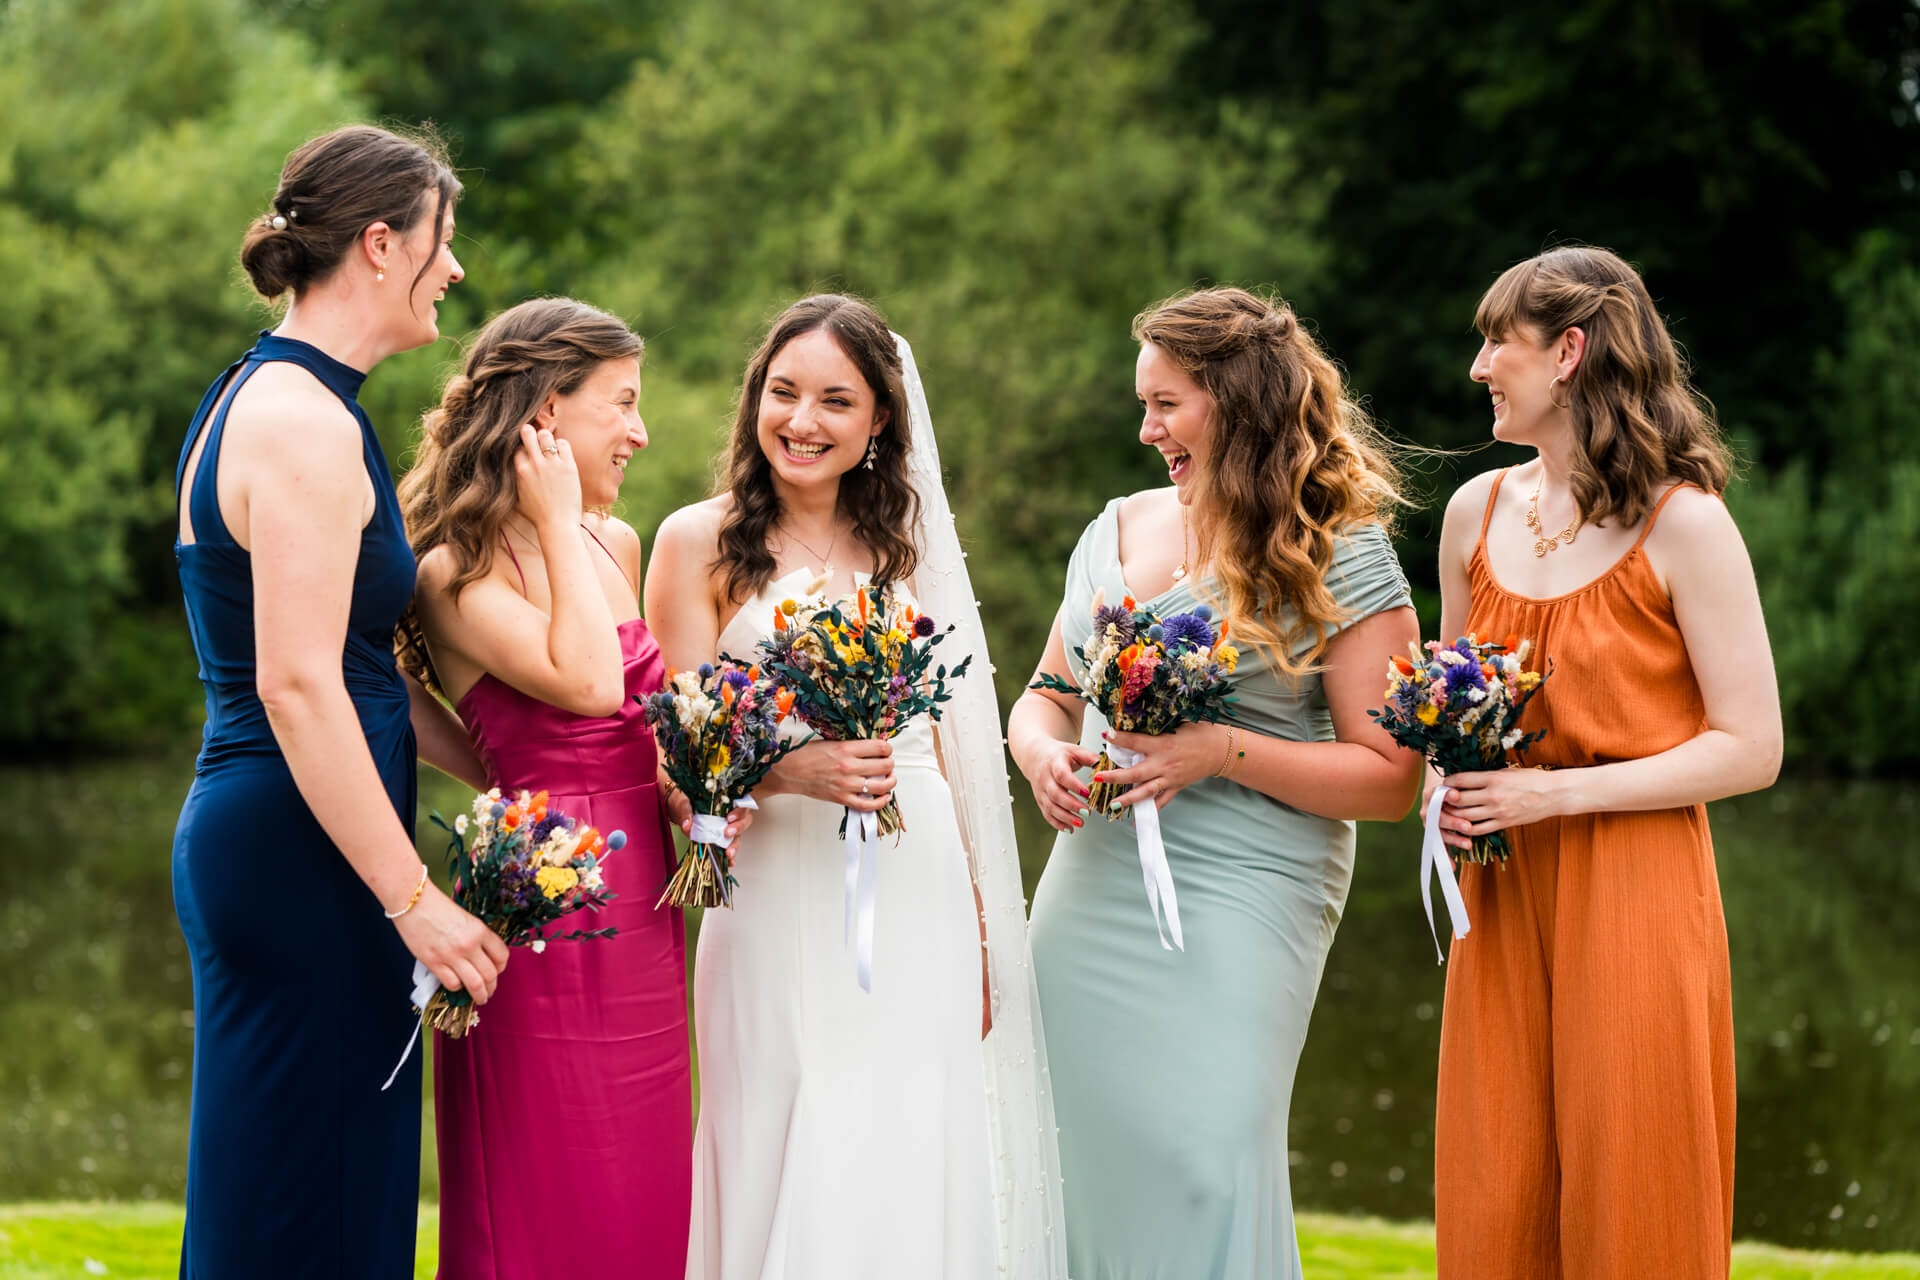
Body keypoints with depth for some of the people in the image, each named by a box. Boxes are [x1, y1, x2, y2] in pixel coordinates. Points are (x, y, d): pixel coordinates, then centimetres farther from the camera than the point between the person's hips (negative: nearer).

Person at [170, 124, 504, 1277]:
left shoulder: (262, 398, 18)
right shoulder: (305, 424, -14)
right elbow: (297, 684, -21)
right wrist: (415, 897, -19)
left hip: (253, 836, 10)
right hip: (301, 856, -10)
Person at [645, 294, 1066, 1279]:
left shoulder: (901, 544, 14)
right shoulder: (700, 542, 1)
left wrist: (977, 925, 14)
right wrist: (787, 769, -23)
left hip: (922, 895, 3)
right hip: (784, 910, -3)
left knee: (911, 1183, 1)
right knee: (792, 1196, -3)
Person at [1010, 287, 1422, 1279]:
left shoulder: (1340, 561, -5)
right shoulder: (1119, 529, 12)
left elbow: (1389, 777, -8)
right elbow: (1043, 701, 20)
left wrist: (1225, 752, -18)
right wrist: (1044, 756, -4)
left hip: (1236, 905, -6)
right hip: (1089, 892, 6)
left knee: (1206, 1167, -11)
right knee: (1081, 1159, 6)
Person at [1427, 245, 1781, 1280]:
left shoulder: (1683, 525, -9)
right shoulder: (1477, 513, 8)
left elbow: (1750, 750, -11)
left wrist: (1558, 791, -15)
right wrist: (1449, 786, 1)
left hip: (1635, 893, -5)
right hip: (1500, 894, 5)